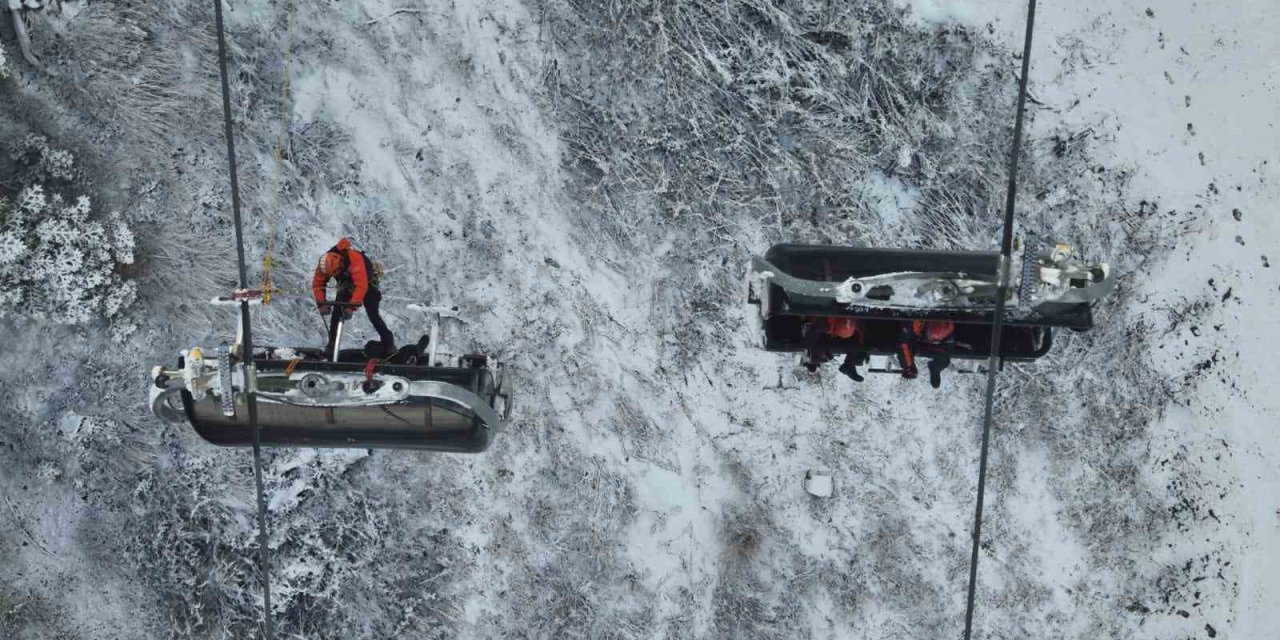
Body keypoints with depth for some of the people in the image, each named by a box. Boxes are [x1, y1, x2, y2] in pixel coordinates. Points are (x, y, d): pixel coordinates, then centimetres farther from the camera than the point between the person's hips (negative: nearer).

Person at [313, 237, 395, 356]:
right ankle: (332, 343, -1)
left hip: (367, 282, -5)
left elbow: (361, 286, -46)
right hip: (347, 284, 5)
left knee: (373, 314, -15)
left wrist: (352, 306, -51)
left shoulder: (355, 259, -43)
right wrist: (321, 303, -28)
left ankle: (388, 342, -2)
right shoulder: (325, 263, -25)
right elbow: (317, 284, -15)